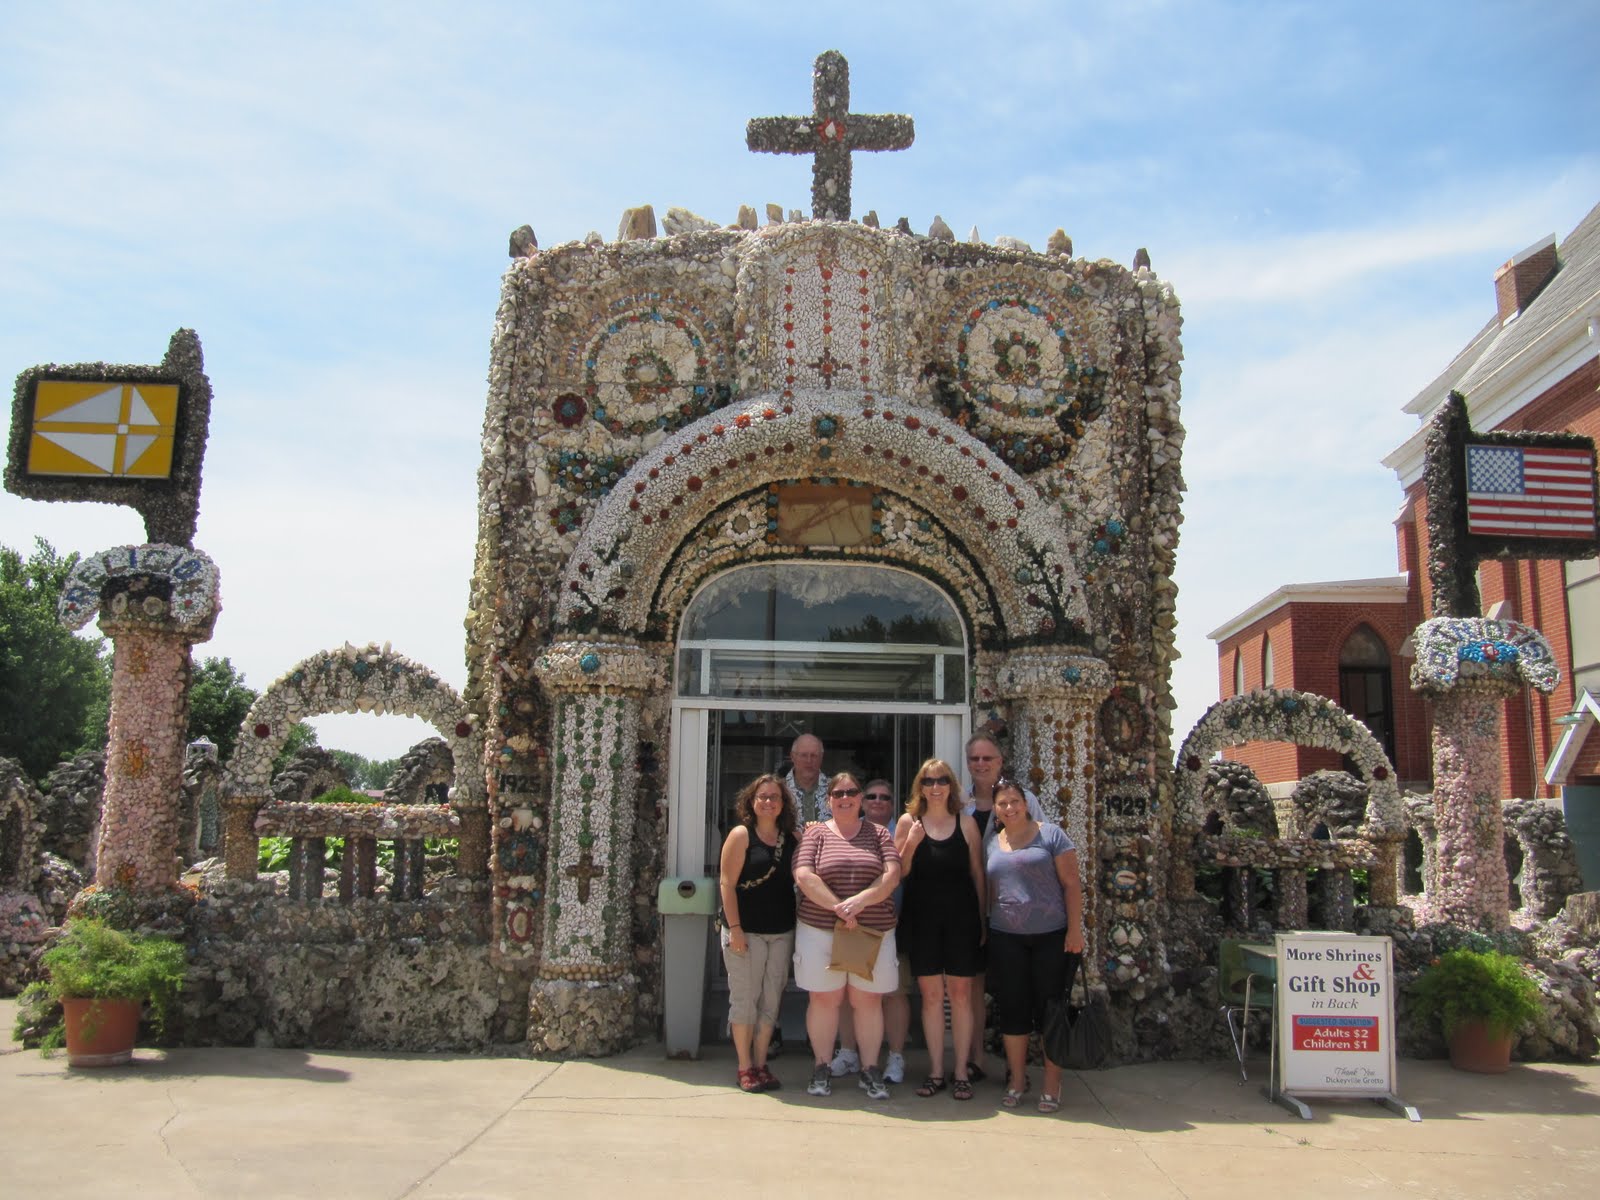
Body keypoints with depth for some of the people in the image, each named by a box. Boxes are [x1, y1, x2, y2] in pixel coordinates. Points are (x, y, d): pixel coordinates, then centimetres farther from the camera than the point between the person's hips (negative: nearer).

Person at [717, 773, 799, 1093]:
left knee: (771, 999, 9)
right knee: (745, 998, 1)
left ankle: (761, 1063, 19)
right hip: (747, 931, -4)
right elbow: (727, 883, -9)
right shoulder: (741, 835, -5)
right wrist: (734, 928, -14)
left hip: (782, 932, 4)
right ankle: (745, 1067, 12)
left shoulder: (792, 839, 8)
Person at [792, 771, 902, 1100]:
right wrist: (838, 907, -16)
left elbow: (892, 874, -3)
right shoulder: (816, 833, 4)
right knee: (825, 998, 4)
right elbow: (803, 876, -8)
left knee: (868, 1000, 5)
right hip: (820, 929, -1)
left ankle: (870, 1070, 16)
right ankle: (821, 1068, 17)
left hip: (874, 931, 1)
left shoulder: (878, 834, 9)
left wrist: (861, 900, -17)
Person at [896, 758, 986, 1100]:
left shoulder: (966, 822, 2)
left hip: (961, 917, 0)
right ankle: (936, 1070, 16)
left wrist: (982, 918, 2)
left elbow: (978, 873, 5)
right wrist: (910, 844, -15)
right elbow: (898, 873, 1)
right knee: (931, 994, 6)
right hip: (922, 918, 0)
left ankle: (961, 1070, 14)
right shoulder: (908, 822, 2)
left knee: (960, 993, 4)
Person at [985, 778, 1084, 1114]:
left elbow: (1071, 884, -5)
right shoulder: (990, 844, 10)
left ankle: (1052, 1083, 14)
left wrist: (1075, 929, -11)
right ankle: (1017, 1079, 20)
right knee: (1012, 1008, 7)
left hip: (1051, 936, -3)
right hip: (1006, 938, 3)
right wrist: (986, 929, 10)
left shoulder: (1051, 835, -2)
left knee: (1050, 1007, 3)